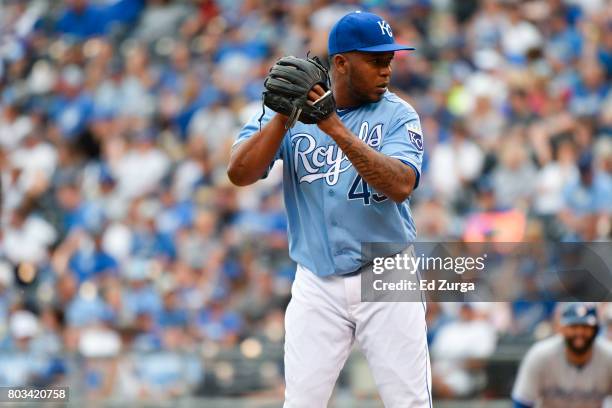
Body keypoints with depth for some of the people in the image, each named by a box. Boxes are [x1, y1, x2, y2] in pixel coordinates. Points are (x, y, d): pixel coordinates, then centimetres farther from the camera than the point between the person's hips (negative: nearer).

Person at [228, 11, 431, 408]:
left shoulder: (397, 114, -4)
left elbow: (401, 185, -21)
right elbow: (239, 174, -11)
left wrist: (335, 128, -28)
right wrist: (286, 114, -22)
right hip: (317, 285, 1)